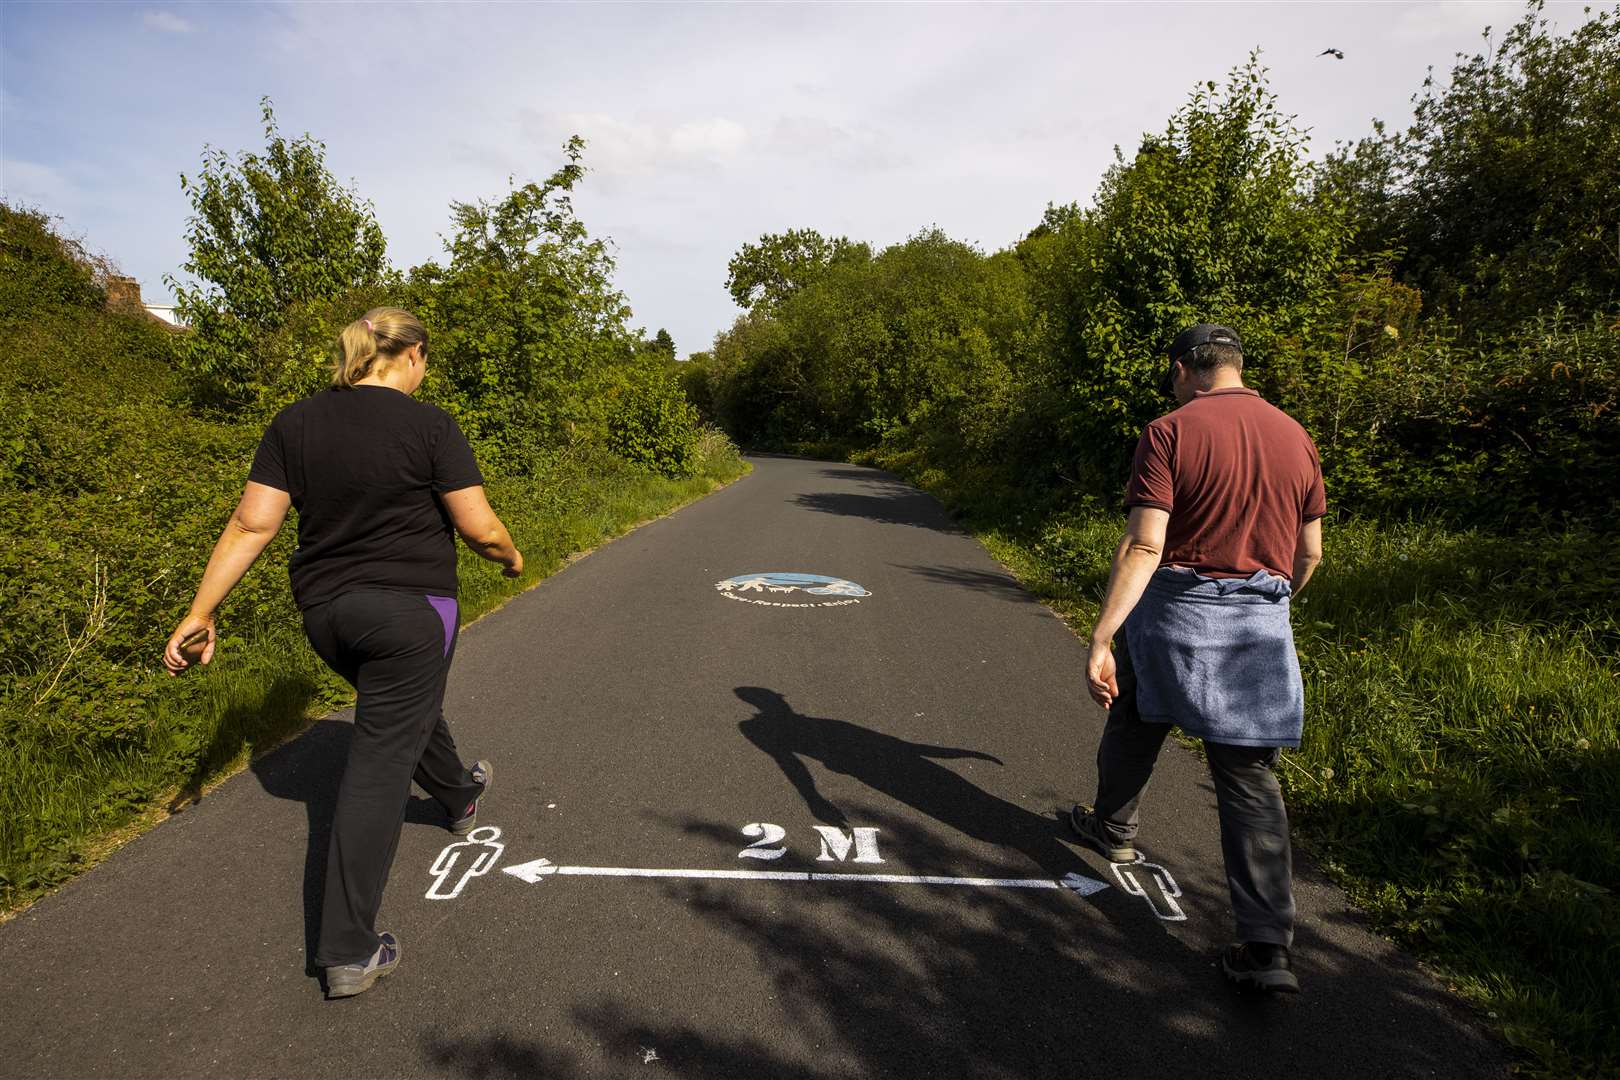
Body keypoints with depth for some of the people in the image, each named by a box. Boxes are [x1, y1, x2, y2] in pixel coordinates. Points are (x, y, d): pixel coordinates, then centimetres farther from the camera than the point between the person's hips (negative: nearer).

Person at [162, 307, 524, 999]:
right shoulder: (429, 426, -13)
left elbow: (252, 525, -2)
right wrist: (511, 559, 8)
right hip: (409, 610, -6)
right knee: (379, 766, -1)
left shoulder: (294, 423, 1)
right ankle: (347, 954, 4)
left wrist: (201, 612, 2)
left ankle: (459, 796, 57)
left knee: (407, 707, 31)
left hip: (326, 611, 6)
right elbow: (481, 530, -13)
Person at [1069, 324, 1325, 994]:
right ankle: (1267, 947, 5)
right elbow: (1309, 553, 12)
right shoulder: (1295, 438, 7)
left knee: (1134, 729, 23)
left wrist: (1100, 641, -22)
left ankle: (1112, 829, 46)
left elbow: (1144, 546, -20)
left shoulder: (1169, 434, -10)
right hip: (1261, 625, 4)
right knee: (1250, 778, 7)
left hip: (1173, 611, -4)